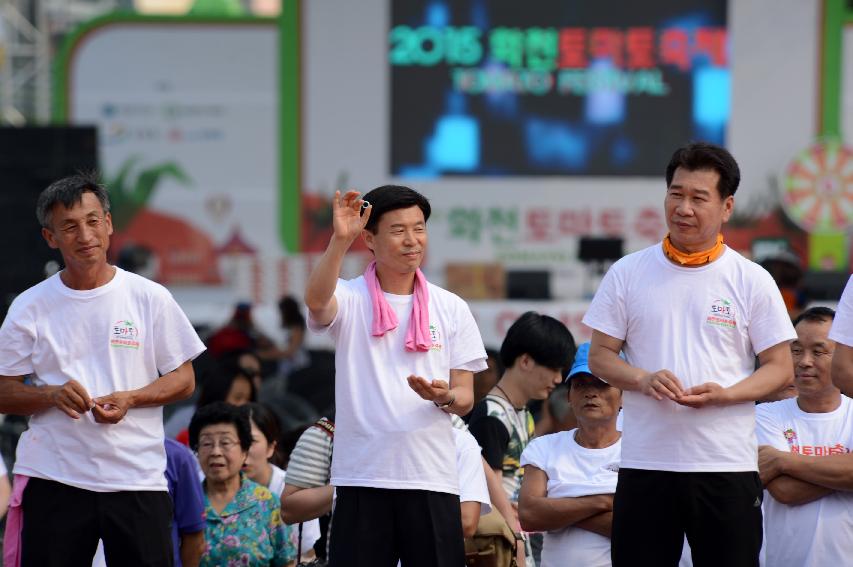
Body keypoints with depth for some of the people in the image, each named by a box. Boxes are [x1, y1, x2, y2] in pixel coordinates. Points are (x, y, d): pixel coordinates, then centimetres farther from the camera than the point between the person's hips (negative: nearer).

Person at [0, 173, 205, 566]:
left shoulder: (150, 298, 4)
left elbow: (184, 380, 7)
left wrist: (130, 399, -11)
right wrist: (53, 396, -14)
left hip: (137, 479, 0)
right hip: (52, 479, 0)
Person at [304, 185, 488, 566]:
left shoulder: (451, 309, 10)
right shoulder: (349, 299, 2)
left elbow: (465, 398, 10)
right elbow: (316, 299, -23)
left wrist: (445, 397, -14)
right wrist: (340, 240, -37)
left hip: (432, 477, 2)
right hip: (361, 476, -2)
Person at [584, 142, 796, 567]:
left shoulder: (752, 281, 3)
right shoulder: (628, 273, 7)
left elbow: (780, 368, 3)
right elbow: (599, 356, 8)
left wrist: (724, 394, -15)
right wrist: (644, 379, -13)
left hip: (728, 467, -1)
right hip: (644, 464, 1)